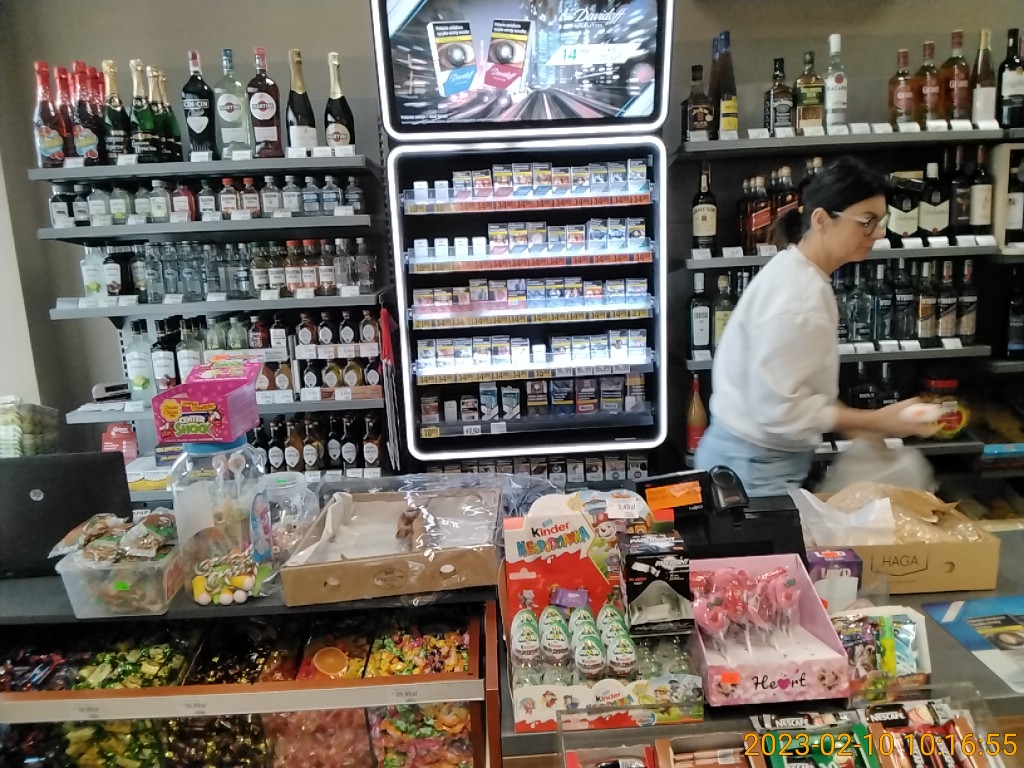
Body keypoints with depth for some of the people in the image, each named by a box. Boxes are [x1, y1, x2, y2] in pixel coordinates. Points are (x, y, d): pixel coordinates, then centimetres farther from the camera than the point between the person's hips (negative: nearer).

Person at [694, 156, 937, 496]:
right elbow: (779, 409, -25)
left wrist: (854, 424, 6)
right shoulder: (797, 296, -24)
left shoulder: (796, 274, 6)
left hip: (761, 458, 10)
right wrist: (878, 421, -18)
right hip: (755, 466, -10)